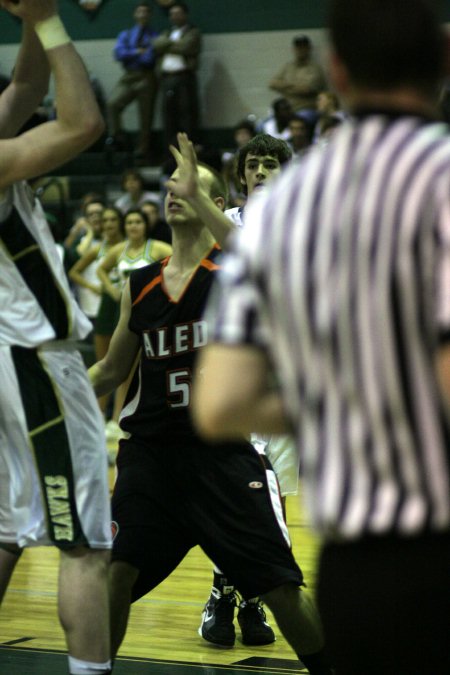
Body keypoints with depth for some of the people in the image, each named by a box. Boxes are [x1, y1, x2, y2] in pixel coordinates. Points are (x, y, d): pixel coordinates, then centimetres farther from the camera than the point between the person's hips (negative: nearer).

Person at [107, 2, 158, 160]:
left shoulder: (154, 37, 3)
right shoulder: (125, 35, 16)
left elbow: (149, 59, -9)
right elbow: (119, 53, 0)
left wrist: (130, 55, -4)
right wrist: (138, 52, -8)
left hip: (146, 78, -2)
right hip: (128, 77, 3)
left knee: (145, 117, 0)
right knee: (113, 104, -21)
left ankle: (142, 151, 6)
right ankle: (117, 138, -13)